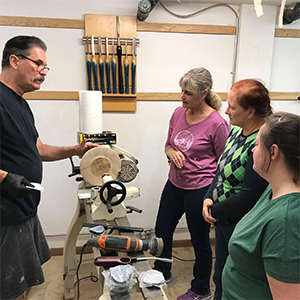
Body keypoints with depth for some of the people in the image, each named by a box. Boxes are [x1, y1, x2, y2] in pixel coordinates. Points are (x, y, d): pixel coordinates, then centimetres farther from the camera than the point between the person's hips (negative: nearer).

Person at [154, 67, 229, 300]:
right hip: (174, 185, 7)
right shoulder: (178, 113, 0)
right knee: (162, 231, 21)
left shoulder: (217, 123, -17)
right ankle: (162, 272, 49)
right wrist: (172, 152, -10)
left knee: (200, 241, 13)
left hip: (199, 190, -6)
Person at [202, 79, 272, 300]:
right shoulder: (236, 132, 0)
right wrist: (209, 198, -3)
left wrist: (215, 211, -12)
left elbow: (249, 197, -26)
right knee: (220, 276, 27)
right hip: (223, 219, 8)